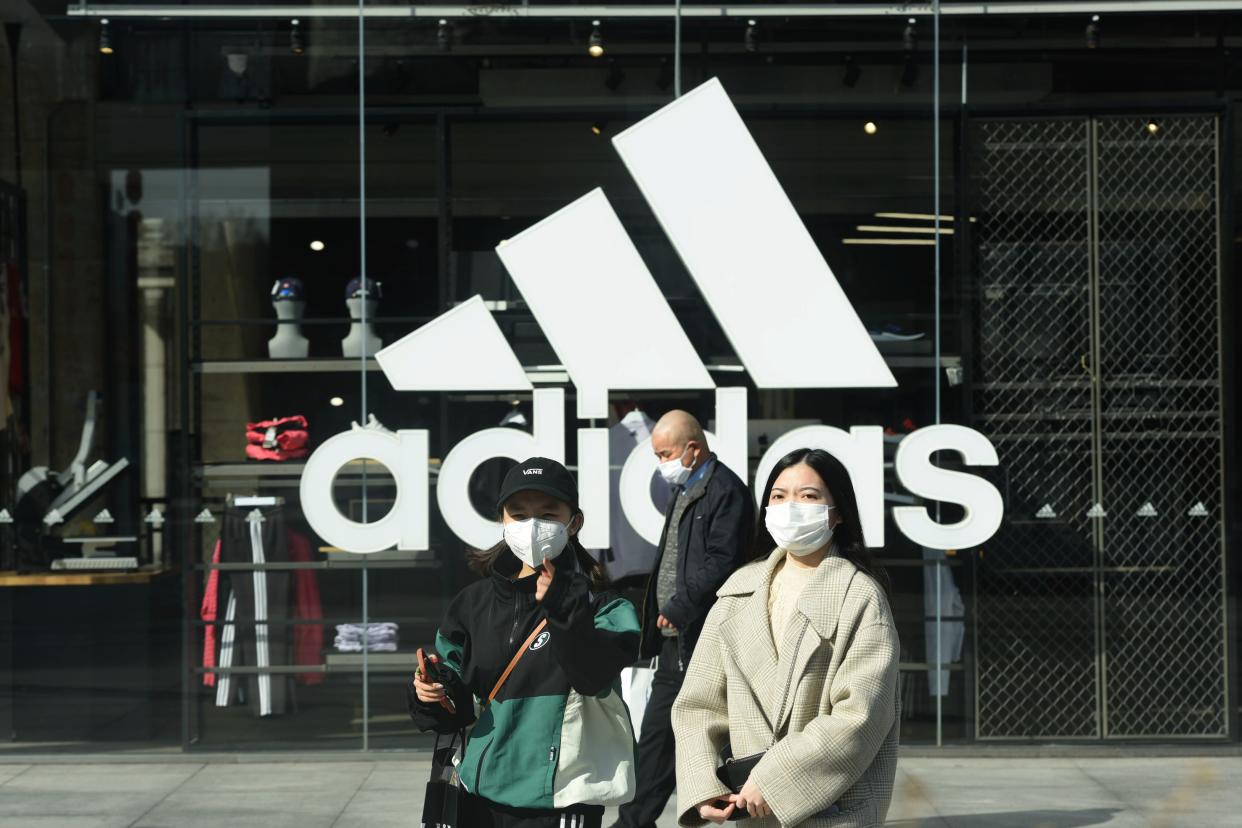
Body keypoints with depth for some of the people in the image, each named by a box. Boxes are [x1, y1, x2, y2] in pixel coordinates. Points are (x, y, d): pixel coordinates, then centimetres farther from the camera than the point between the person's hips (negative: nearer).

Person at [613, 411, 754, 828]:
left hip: (703, 638, -10)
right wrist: (659, 614, 12)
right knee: (654, 737, 13)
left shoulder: (725, 492, -12)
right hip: (675, 638, 10)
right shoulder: (684, 491, 17)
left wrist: (678, 609, -16)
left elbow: (721, 562, -20)